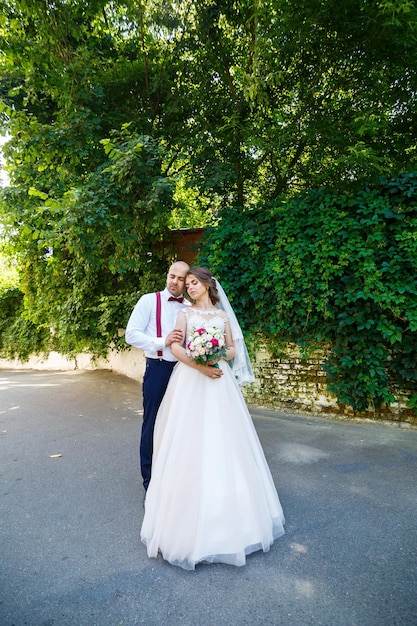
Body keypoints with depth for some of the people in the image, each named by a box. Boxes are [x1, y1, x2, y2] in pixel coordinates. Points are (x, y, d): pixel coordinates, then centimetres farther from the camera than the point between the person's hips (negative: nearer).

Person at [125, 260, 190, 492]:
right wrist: (163, 341, -19)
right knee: (153, 425, 7)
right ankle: (150, 478, 26)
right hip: (158, 370, -3)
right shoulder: (149, 301, -2)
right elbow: (131, 335, -9)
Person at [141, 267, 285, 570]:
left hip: (220, 380, 2)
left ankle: (226, 512, 21)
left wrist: (217, 358, -12)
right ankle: (190, 514, 13)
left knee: (222, 440, 4)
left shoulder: (223, 315, 12)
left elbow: (233, 350, 9)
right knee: (190, 440, -1)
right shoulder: (185, 314, 7)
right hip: (190, 380, -1)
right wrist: (200, 366, -19)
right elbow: (175, 346, -6)